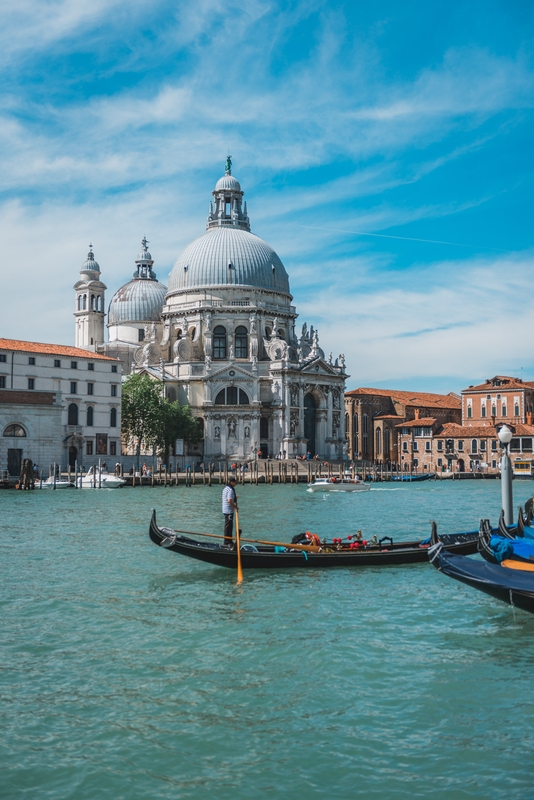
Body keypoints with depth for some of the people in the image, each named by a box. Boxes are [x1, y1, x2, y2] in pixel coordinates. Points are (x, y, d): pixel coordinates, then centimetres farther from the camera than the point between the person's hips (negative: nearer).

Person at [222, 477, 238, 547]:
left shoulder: (225, 488, 14)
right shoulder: (230, 490, -18)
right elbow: (229, 500, -26)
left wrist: (234, 497, 19)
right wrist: (235, 507, -15)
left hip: (225, 510, 10)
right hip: (229, 510, -10)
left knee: (227, 526, 17)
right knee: (229, 526, -6)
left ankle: (228, 541, 24)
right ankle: (228, 542, -4)